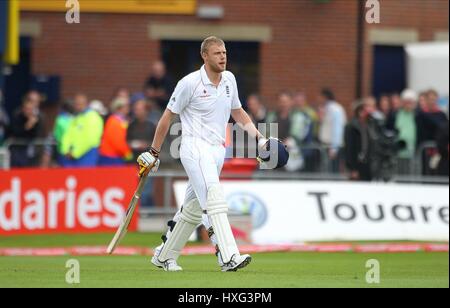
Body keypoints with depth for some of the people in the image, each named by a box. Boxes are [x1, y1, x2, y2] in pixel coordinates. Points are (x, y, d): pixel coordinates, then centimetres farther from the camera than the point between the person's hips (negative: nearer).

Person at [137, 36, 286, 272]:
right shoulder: (190, 83, -9)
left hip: (217, 151, 7)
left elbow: (237, 112, 23)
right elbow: (168, 116, -2)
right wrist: (153, 153, 0)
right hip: (195, 149, -7)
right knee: (215, 198, -24)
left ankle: (164, 256, 28)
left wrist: (259, 138, 12)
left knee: (194, 209, 13)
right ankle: (228, 257, -35)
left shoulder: (229, 79, 10)